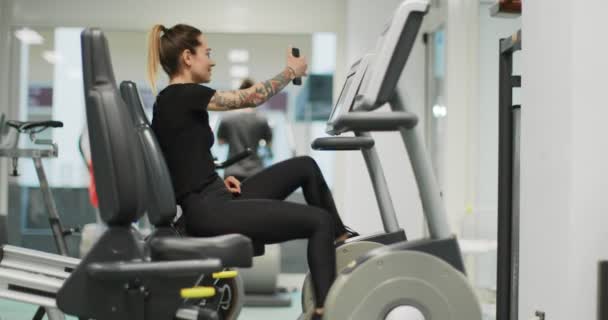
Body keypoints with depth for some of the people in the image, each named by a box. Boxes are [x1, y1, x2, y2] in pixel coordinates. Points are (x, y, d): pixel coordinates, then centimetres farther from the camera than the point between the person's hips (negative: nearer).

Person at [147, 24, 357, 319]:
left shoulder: (170, 101, 14)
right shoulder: (183, 95, -14)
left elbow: (190, 164, 22)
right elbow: (252, 97, -7)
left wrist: (219, 179, 8)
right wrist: (291, 70, 8)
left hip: (213, 201, 10)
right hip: (211, 212, -10)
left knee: (305, 166, 14)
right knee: (319, 222, -9)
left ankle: (341, 237, 28)